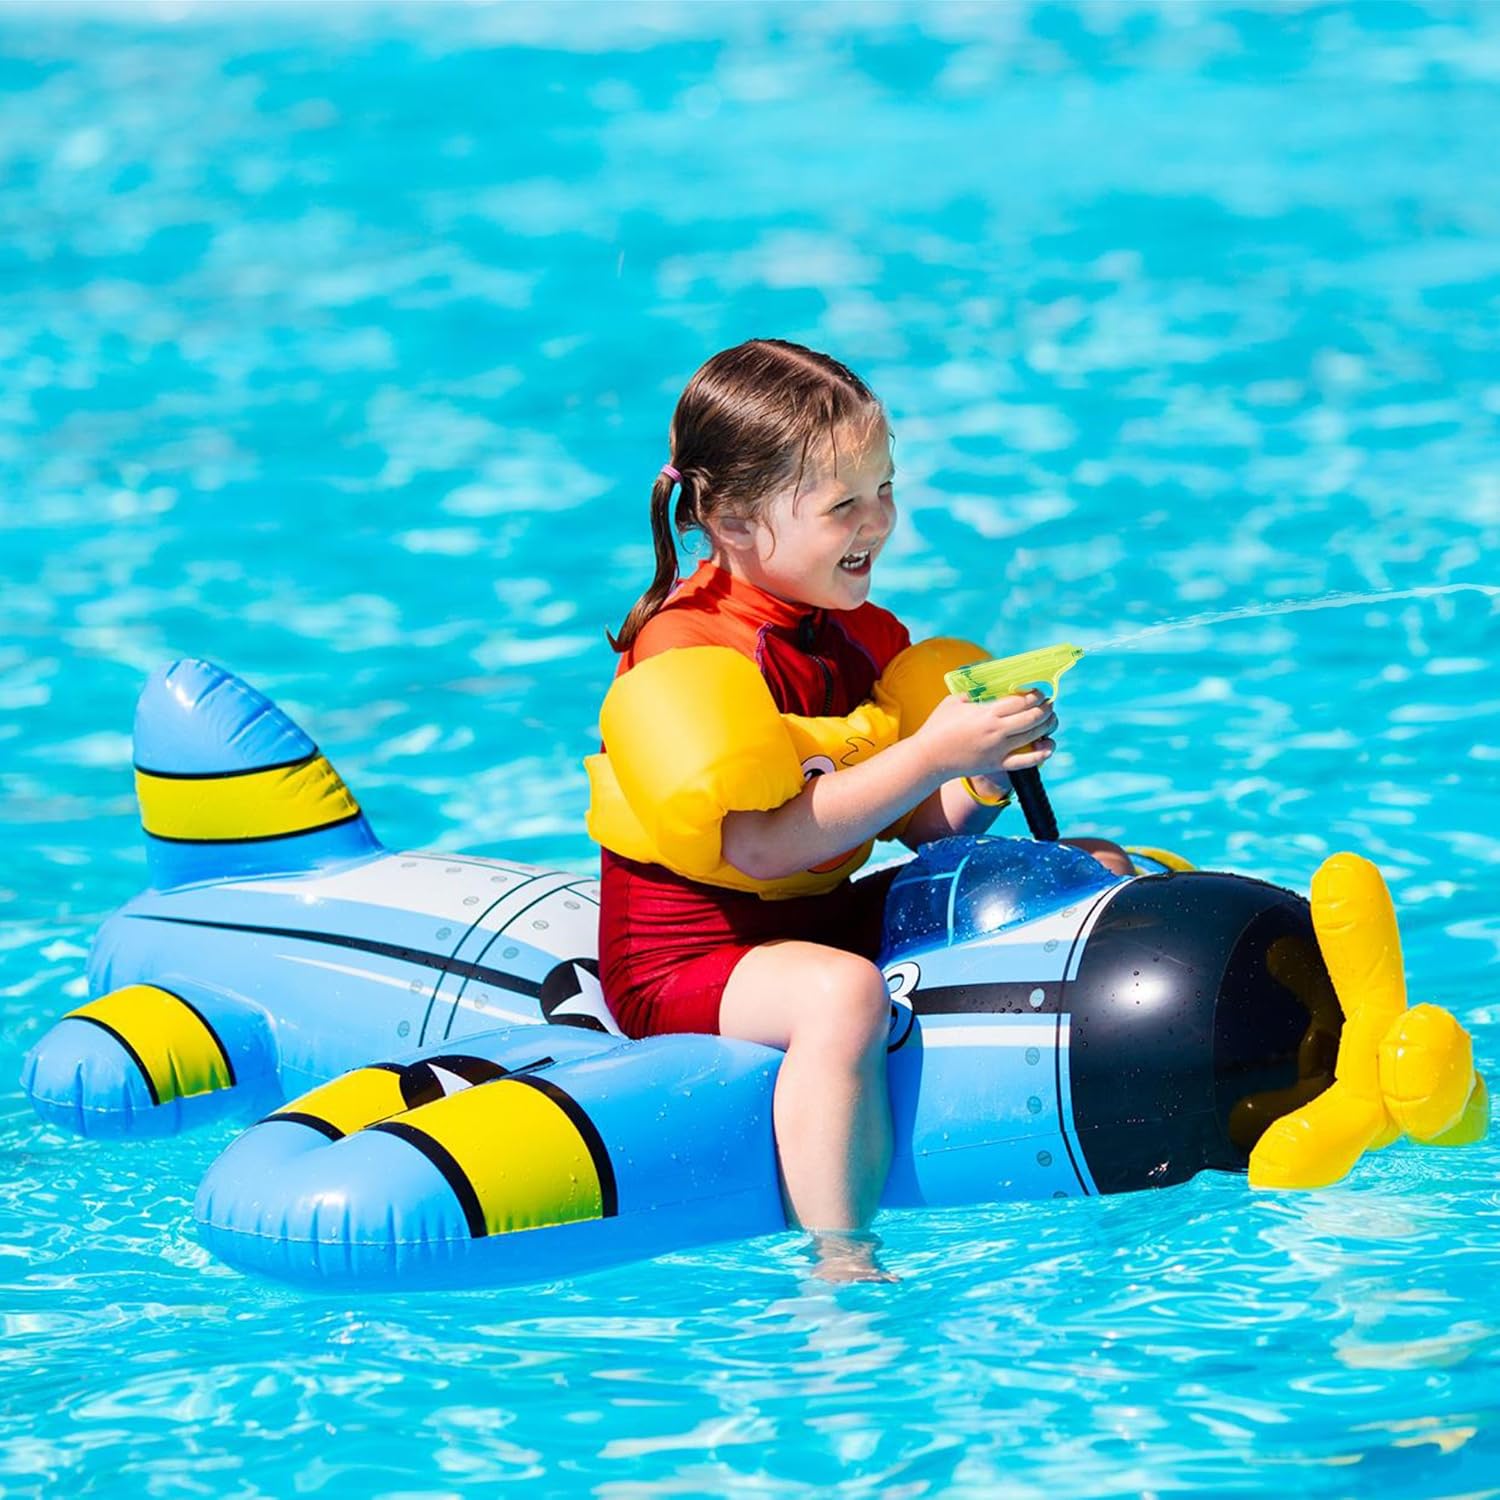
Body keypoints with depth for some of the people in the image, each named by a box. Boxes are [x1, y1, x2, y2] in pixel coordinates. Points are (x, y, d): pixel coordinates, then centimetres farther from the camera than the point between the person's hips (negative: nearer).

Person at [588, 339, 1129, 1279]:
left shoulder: (865, 637, 8)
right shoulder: (687, 649, -20)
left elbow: (924, 826, 8)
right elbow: (757, 846, -30)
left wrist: (991, 771, -16)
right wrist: (933, 754, -33)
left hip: (825, 919, 9)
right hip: (688, 964, -9)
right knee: (841, 993, -43)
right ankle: (840, 1267, -35)